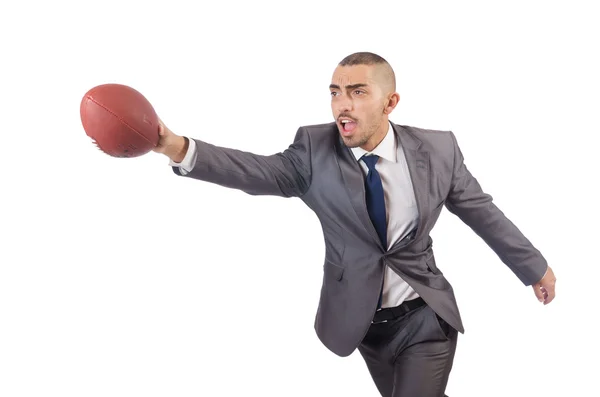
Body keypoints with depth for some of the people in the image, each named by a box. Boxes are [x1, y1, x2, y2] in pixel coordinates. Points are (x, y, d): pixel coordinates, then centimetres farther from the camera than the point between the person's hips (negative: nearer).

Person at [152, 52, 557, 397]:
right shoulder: (314, 149, -10)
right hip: (362, 319, 1)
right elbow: (261, 171, -24)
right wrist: (179, 148, -41)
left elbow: (482, 211, 3)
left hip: (425, 318, -1)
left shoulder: (437, 149, -8)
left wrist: (535, 267, 13)